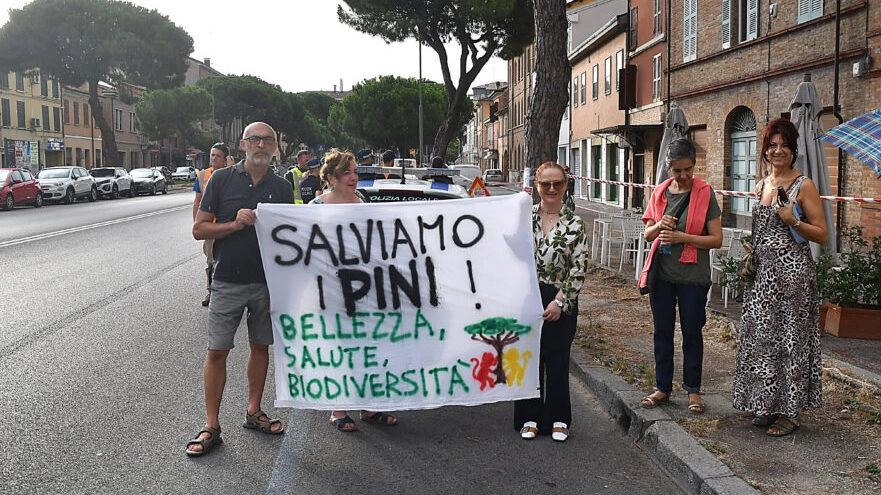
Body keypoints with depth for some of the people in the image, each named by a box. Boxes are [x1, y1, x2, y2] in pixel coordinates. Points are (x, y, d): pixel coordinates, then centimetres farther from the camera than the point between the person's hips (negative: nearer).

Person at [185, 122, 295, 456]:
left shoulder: (282, 188, 6)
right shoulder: (222, 180, -2)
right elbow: (199, 229, -4)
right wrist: (235, 224, -18)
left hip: (267, 282, 3)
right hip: (228, 281, -3)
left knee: (261, 346, 12)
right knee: (217, 351, -1)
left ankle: (254, 411, 27)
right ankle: (211, 426, 9)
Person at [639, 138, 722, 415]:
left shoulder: (704, 194, -7)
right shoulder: (660, 193, 5)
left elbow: (716, 239, -9)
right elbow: (647, 235, 10)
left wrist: (682, 237, -20)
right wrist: (659, 226, -12)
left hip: (692, 277, -4)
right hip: (662, 274, 4)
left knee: (692, 333, 7)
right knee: (662, 332, 11)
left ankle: (693, 389, 20)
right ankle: (662, 387, 23)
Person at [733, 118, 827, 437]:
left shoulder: (803, 186, -5)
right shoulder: (761, 186, 13)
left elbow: (822, 235, -6)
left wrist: (793, 221, -20)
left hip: (793, 273, -6)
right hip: (762, 273, 6)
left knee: (790, 340, 0)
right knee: (761, 338, 8)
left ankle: (790, 412, 10)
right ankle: (767, 406, 21)